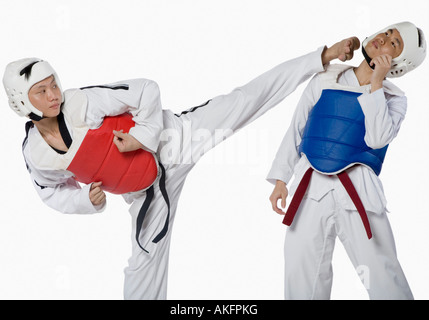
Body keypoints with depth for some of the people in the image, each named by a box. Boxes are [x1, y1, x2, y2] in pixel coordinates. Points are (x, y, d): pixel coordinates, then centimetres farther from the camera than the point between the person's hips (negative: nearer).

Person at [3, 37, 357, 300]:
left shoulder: (81, 102, -17)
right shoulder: (35, 154, -5)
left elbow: (146, 91, -11)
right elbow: (54, 192, 12)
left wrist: (143, 135, -19)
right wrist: (86, 200, -6)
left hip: (169, 141, -2)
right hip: (146, 192, 3)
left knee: (244, 99, -10)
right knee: (145, 261, 11)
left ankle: (324, 57, -4)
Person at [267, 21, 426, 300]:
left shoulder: (393, 99, 5)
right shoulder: (324, 81, 9)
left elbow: (377, 138, -14)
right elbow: (296, 130, 11)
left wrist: (375, 85, -10)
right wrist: (280, 180, 5)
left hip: (357, 193, -1)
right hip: (310, 190, 2)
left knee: (384, 280, -4)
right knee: (302, 281, 7)